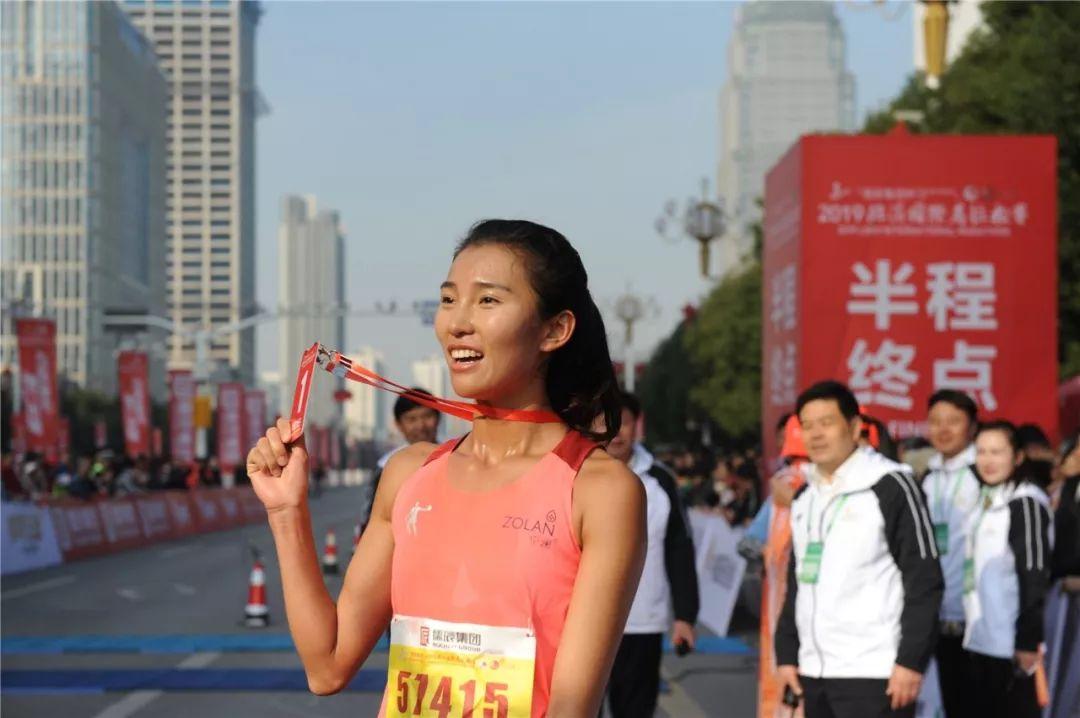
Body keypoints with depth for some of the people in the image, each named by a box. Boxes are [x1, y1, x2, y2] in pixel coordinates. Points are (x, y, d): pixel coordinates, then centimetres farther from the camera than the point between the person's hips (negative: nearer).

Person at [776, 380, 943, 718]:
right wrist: (787, 652, 15)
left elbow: (924, 581, -11)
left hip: (874, 672, -8)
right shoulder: (805, 497, 16)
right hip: (815, 670, 8)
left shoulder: (890, 487, -8)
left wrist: (911, 659, -16)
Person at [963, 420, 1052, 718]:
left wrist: (1028, 639, -18)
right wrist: (970, 627, 17)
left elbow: (1034, 576, -14)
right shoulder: (985, 502, 15)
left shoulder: (1025, 503, -9)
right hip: (981, 638, 8)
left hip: (1011, 641, -8)